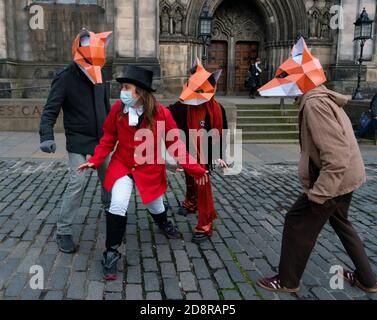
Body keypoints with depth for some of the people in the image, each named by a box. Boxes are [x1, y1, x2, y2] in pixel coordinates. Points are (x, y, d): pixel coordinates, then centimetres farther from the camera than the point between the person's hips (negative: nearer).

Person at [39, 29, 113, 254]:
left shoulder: (99, 75, 4)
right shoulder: (65, 78, -13)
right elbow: (50, 111, -17)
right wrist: (47, 136, -33)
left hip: (101, 139, 6)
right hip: (78, 142, -6)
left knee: (108, 175, 17)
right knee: (78, 183, -14)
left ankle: (109, 205, 46)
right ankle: (64, 231, -2)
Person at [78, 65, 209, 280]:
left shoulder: (162, 113, -20)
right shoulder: (118, 108, -15)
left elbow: (175, 144, -11)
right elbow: (109, 138, -2)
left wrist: (194, 168, -12)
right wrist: (95, 161, -12)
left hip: (150, 170, 0)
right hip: (122, 166, 0)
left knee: (155, 207, 18)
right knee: (118, 206, -19)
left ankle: (164, 223, 57)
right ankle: (111, 253, 1)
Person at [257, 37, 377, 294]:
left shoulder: (315, 104, -23)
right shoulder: (324, 98, 10)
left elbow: (336, 156, -30)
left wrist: (317, 194, -26)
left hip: (332, 179, -10)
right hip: (345, 177, 10)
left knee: (298, 223, 3)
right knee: (340, 222, 24)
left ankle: (288, 281, 20)